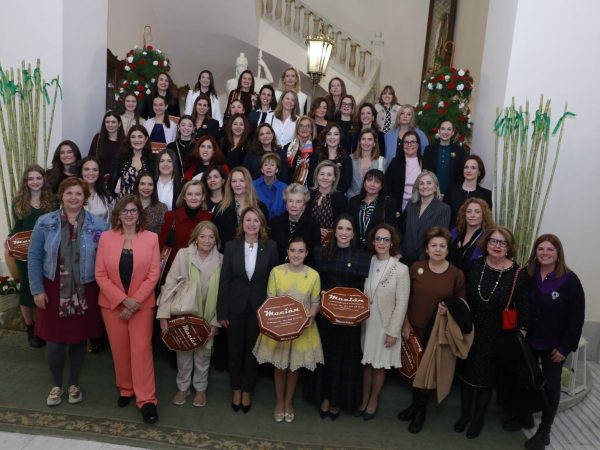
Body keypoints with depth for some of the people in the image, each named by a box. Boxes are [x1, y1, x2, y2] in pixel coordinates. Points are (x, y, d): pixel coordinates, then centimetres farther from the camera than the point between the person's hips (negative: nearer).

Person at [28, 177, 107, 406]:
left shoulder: (97, 225, -3)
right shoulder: (45, 223, -2)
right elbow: (34, 258, 0)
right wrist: (37, 290, -4)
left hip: (84, 292, 0)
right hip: (53, 290, 0)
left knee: (79, 339, 12)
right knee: (55, 340, 5)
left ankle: (74, 384, 33)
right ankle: (56, 385, 29)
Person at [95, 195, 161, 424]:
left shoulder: (151, 238, -3)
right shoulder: (106, 238, 0)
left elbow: (154, 274, -5)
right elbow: (100, 274, -3)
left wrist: (135, 300, -12)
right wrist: (123, 300, -12)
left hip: (142, 303, -2)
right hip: (112, 302, 2)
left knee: (141, 349, -3)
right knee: (119, 349, 10)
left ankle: (146, 399, 2)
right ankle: (126, 389, 29)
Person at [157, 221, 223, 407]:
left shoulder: (220, 260, -8)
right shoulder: (183, 254, -12)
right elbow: (170, 284, -12)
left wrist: (216, 320, -7)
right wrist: (164, 314, -16)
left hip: (207, 317, 1)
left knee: (203, 352, 12)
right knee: (183, 350, 12)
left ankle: (200, 388, 33)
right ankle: (183, 387, 33)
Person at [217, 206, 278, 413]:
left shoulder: (270, 247, -5)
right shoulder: (231, 246, -4)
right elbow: (224, 280, -3)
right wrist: (222, 311, -5)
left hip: (259, 307, 0)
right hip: (236, 307, 1)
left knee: (253, 350, 12)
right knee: (235, 349, 13)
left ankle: (247, 390, 31)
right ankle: (236, 389, 33)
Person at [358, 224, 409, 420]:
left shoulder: (401, 269, -13)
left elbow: (402, 304, -11)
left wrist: (393, 332, -12)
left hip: (385, 325, -3)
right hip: (366, 322, 3)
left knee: (379, 365, 11)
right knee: (366, 363, 14)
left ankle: (373, 401, 33)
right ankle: (364, 399, 33)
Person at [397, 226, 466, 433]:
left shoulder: (457, 274, -7)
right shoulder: (416, 267, -4)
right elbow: (406, 298, 1)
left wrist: (448, 309, -18)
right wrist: (405, 324, -3)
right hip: (415, 328, 1)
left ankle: (421, 409, 30)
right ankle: (415, 403, 35)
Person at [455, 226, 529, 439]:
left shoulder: (518, 274, -15)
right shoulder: (474, 266, -7)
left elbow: (524, 309, -9)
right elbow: (462, 297, 2)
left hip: (497, 336, -2)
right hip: (470, 332, 2)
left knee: (487, 378, 15)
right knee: (466, 373, 16)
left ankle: (478, 418, 38)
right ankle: (465, 414, 39)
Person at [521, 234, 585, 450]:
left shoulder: (569, 279, -15)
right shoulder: (527, 275, -6)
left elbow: (577, 316, -12)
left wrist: (565, 346, -12)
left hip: (553, 345, -3)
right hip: (528, 341, 3)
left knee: (551, 386, 11)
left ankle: (544, 431, 25)